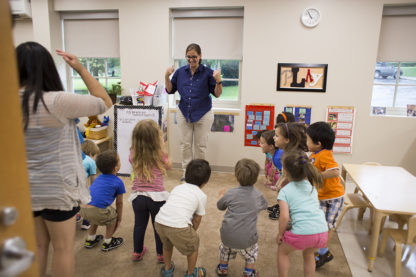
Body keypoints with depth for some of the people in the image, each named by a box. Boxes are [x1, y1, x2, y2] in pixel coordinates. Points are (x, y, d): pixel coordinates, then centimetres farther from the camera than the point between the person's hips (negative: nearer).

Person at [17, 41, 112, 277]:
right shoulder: (57, 101, -22)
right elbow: (105, 103, -13)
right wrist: (81, 69, -8)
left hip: (24, 187, 6)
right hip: (57, 188, -6)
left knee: (38, 245, 23)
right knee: (63, 248, 12)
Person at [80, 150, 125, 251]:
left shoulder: (99, 178, 22)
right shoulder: (118, 182, 3)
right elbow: (119, 203, 12)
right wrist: (119, 219, 27)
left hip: (83, 209, 7)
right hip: (96, 211, -7)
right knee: (113, 216, 21)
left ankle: (90, 239, 48)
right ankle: (107, 243, 29)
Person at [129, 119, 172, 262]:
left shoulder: (133, 154, -3)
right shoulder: (160, 154, -11)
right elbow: (168, 166, 8)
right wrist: (162, 147, 8)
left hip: (137, 196, 3)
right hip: (157, 196, -2)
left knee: (139, 224, 21)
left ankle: (137, 252, 39)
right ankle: (161, 254, 31)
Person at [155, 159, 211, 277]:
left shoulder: (177, 188, 24)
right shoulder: (201, 195, 10)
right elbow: (197, 219, 15)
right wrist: (192, 232, 34)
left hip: (159, 221, 5)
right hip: (178, 225, -5)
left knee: (167, 244, 37)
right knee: (193, 245, 25)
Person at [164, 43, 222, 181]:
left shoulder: (207, 72, -8)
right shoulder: (180, 72, 2)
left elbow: (217, 94, -8)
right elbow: (170, 90, 7)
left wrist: (218, 81, -25)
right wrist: (167, 76, -8)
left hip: (203, 114, -3)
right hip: (184, 113, 3)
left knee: (200, 146, 7)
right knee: (185, 145, 10)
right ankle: (187, 172, 25)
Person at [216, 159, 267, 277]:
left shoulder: (231, 193, -8)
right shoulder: (258, 195, -4)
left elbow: (220, 206, 8)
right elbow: (264, 205, 18)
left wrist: (221, 195, 28)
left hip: (228, 236, 1)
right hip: (246, 239, 0)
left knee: (225, 248, 32)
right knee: (251, 253, 30)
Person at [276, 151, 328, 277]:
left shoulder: (284, 191, -1)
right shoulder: (311, 185, 15)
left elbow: (284, 217, -9)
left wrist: (280, 234, 4)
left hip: (302, 233, -5)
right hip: (322, 231, 5)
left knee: (282, 251, 25)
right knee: (308, 253, 35)